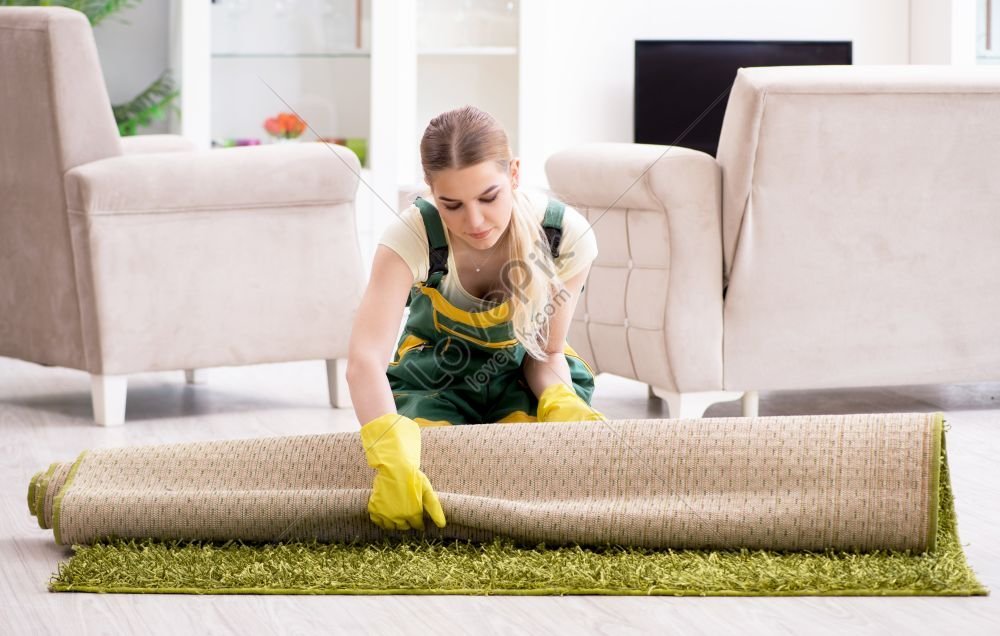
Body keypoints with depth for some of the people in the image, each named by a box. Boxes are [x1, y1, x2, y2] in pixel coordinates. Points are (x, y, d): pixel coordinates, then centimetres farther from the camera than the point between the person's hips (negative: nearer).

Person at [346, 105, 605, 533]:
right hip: (435, 373, -1)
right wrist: (393, 455, -62)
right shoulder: (412, 236, -32)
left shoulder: (566, 236, -26)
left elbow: (546, 352, -11)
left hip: (522, 370, 1)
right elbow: (364, 359, -44)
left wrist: (561, 401, -36)